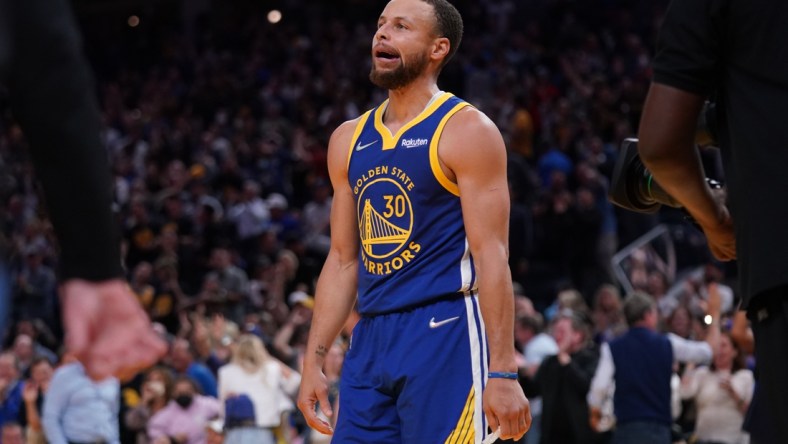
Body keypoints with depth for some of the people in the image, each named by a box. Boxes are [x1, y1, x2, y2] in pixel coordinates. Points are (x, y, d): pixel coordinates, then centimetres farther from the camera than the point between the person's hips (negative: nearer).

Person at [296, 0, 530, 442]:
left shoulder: (466, 131, -5)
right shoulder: (349, 140, 15)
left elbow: (492, 256, -10)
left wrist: (503, 372, -16)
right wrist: (314, 361, 12)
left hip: (445, 337, -7)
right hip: (371, 340, 7)